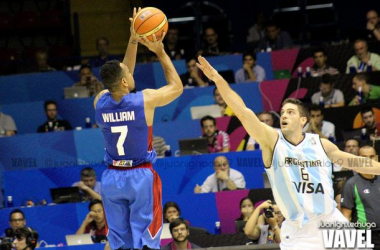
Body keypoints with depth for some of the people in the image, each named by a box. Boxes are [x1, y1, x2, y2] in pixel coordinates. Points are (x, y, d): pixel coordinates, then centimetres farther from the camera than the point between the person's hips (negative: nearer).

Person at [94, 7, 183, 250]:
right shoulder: (145, 100, -13)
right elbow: (177, 87, 6)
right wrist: (160, 53, 11)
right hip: (141, 176, -4)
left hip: (112, 177, 4)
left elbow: (120, 76, 19)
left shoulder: (100, 102, -2)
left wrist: (133, 41, 17)